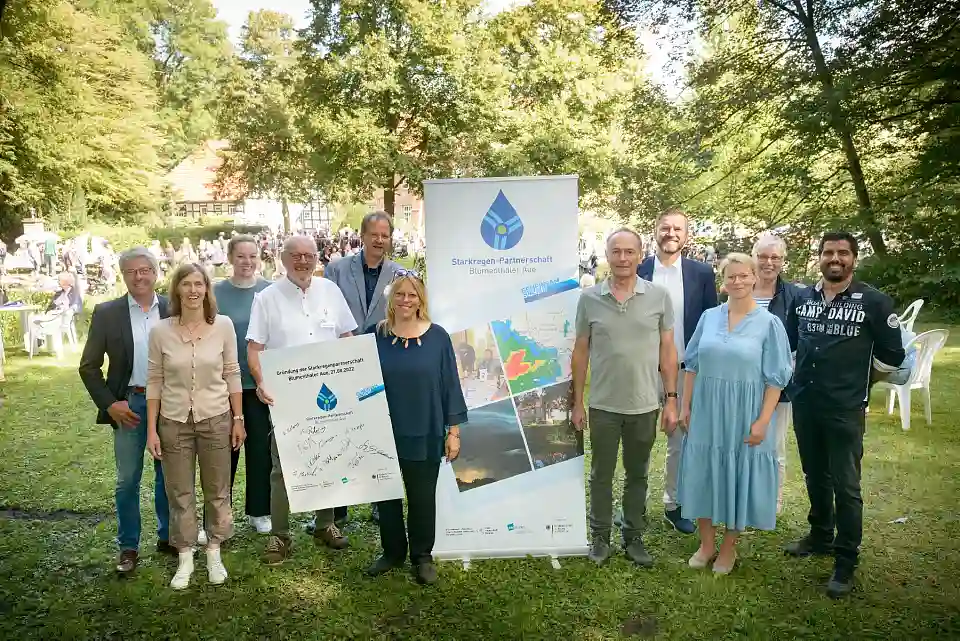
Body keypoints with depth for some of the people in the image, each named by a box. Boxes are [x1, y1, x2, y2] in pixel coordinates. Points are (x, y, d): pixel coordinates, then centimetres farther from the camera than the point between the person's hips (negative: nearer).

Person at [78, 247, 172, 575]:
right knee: (127, 480, 7)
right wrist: (109, 404, -7)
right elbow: (88, 366, 1)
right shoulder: (106, 313, -2)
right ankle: (128, 546, 22)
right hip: (129, 404, -1)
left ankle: (167, 536, 29)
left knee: (169, 475, 12)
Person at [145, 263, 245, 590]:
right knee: (179, 492, 11)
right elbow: (154, 381, -1)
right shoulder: (160, 331, -7)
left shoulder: (223, 325, -7)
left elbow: (232, 375, 0)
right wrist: (151, 429, -2)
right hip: (174, 421, 0)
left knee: (217, 490, 12)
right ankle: (185, 558, 28)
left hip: (216, 419, 0)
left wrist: (238, 419, 1)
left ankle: (214, 553, 31)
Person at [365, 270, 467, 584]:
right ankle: (391, 551, 33)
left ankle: (422, 556, 28)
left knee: (422, 497, 10)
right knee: (386, 495, 14)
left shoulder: (437, 337, -4)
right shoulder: (375, 335, 0)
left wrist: (453, 430, -4)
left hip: (425, 434, -2)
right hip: (383, 433, 2)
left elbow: (450, 385, -3)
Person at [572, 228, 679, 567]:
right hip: (603, 406, 0)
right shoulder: (589, 298, -3)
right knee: (601, 475, 13)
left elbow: (667, 350, 1)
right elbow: (580, 351, 2)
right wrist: (577, 402, 2)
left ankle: (634, 537, 30)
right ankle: (600, 536, 29)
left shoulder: (659, 296, -3)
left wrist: (671, 399, -2)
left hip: (645, 405, 0)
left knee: (637, 475, 15)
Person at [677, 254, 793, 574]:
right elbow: (692, 365, 8)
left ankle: (729, 547, 26)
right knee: (704, 474, 9)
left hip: (744, 416, -3)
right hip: (706, 413, 3)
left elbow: (775, 379, -6)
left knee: (738, 476, 8)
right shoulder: (709, 317, 4)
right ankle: (707, 543, 26)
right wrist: (686, 407, 5)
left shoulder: (769, 323, -4)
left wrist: (762, 421, -12)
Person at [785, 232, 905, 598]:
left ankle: (846, 562, 13)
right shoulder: (802, 298, 5)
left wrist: (856, 376, 7)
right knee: (815, 477, 19)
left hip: (845, 409, -4)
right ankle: (820, 536, 37)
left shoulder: (874, 302, -7)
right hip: (803, 404, 5)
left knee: (845, 486, 0)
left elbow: (891, 355, 1)